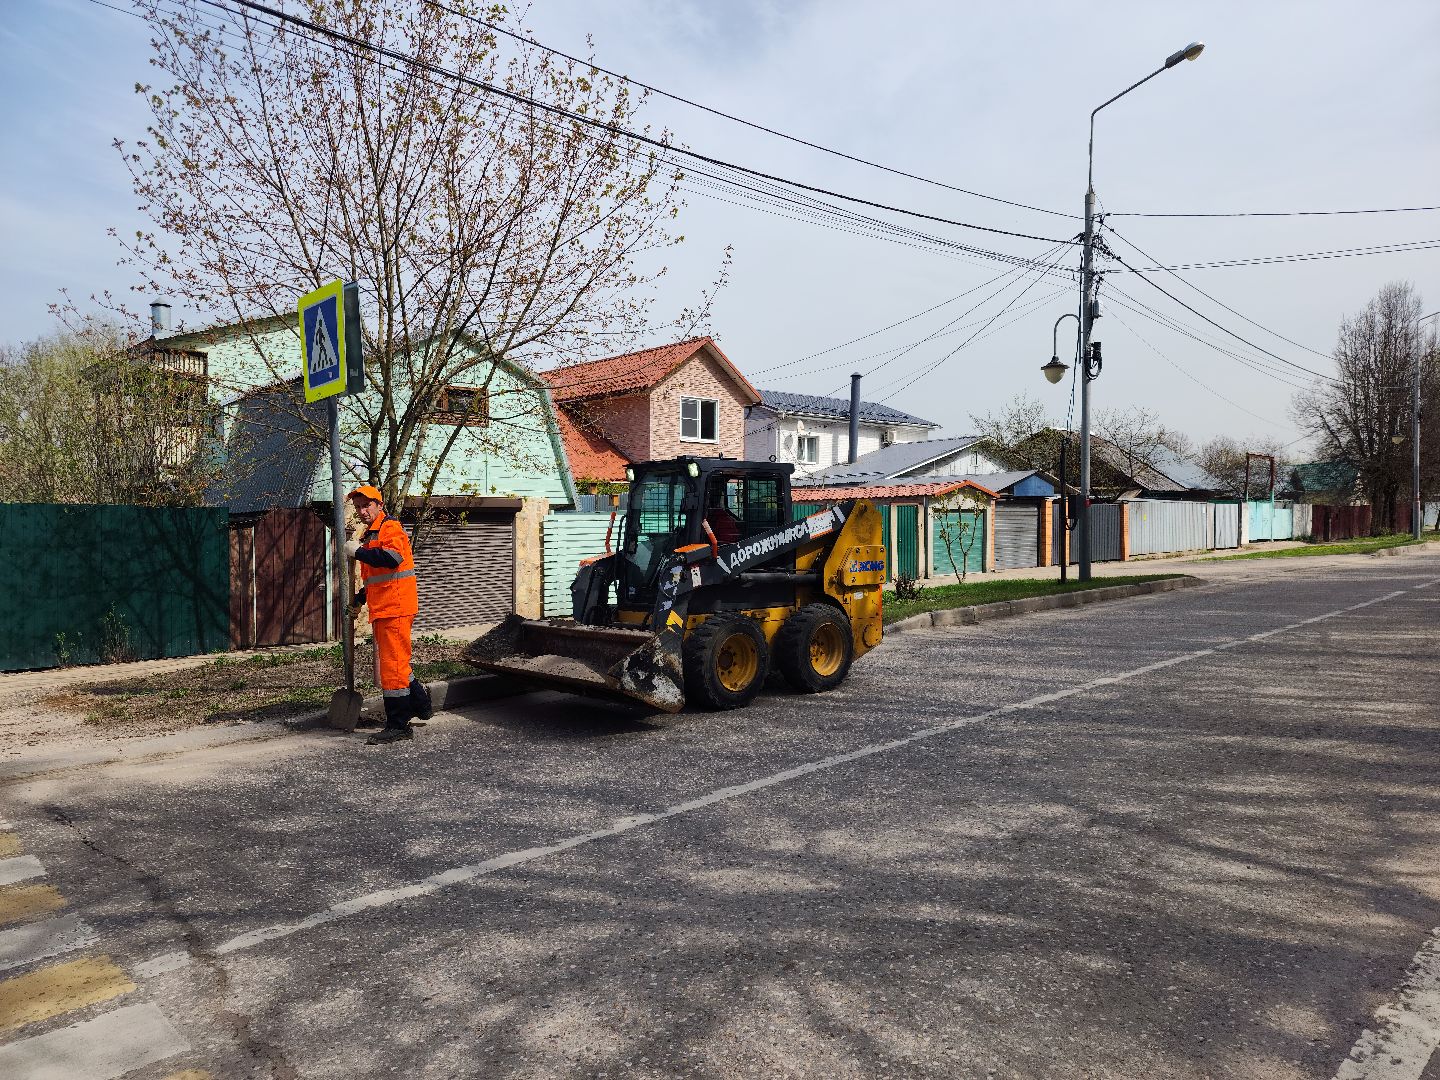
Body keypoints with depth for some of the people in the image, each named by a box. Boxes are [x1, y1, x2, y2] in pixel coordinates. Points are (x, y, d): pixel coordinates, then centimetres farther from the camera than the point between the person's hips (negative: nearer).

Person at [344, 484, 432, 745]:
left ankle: (398, 725, -4)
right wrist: (359, 599, 20)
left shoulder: (390, 527, -7)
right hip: (382, 610, 10)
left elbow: (392, 557, -27)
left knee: (392, 664, -8)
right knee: (392, 663, 16)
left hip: (395, 608, -10)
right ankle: (419, 701, 31)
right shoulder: (369, 535, 23)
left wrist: (358, 552, -16)